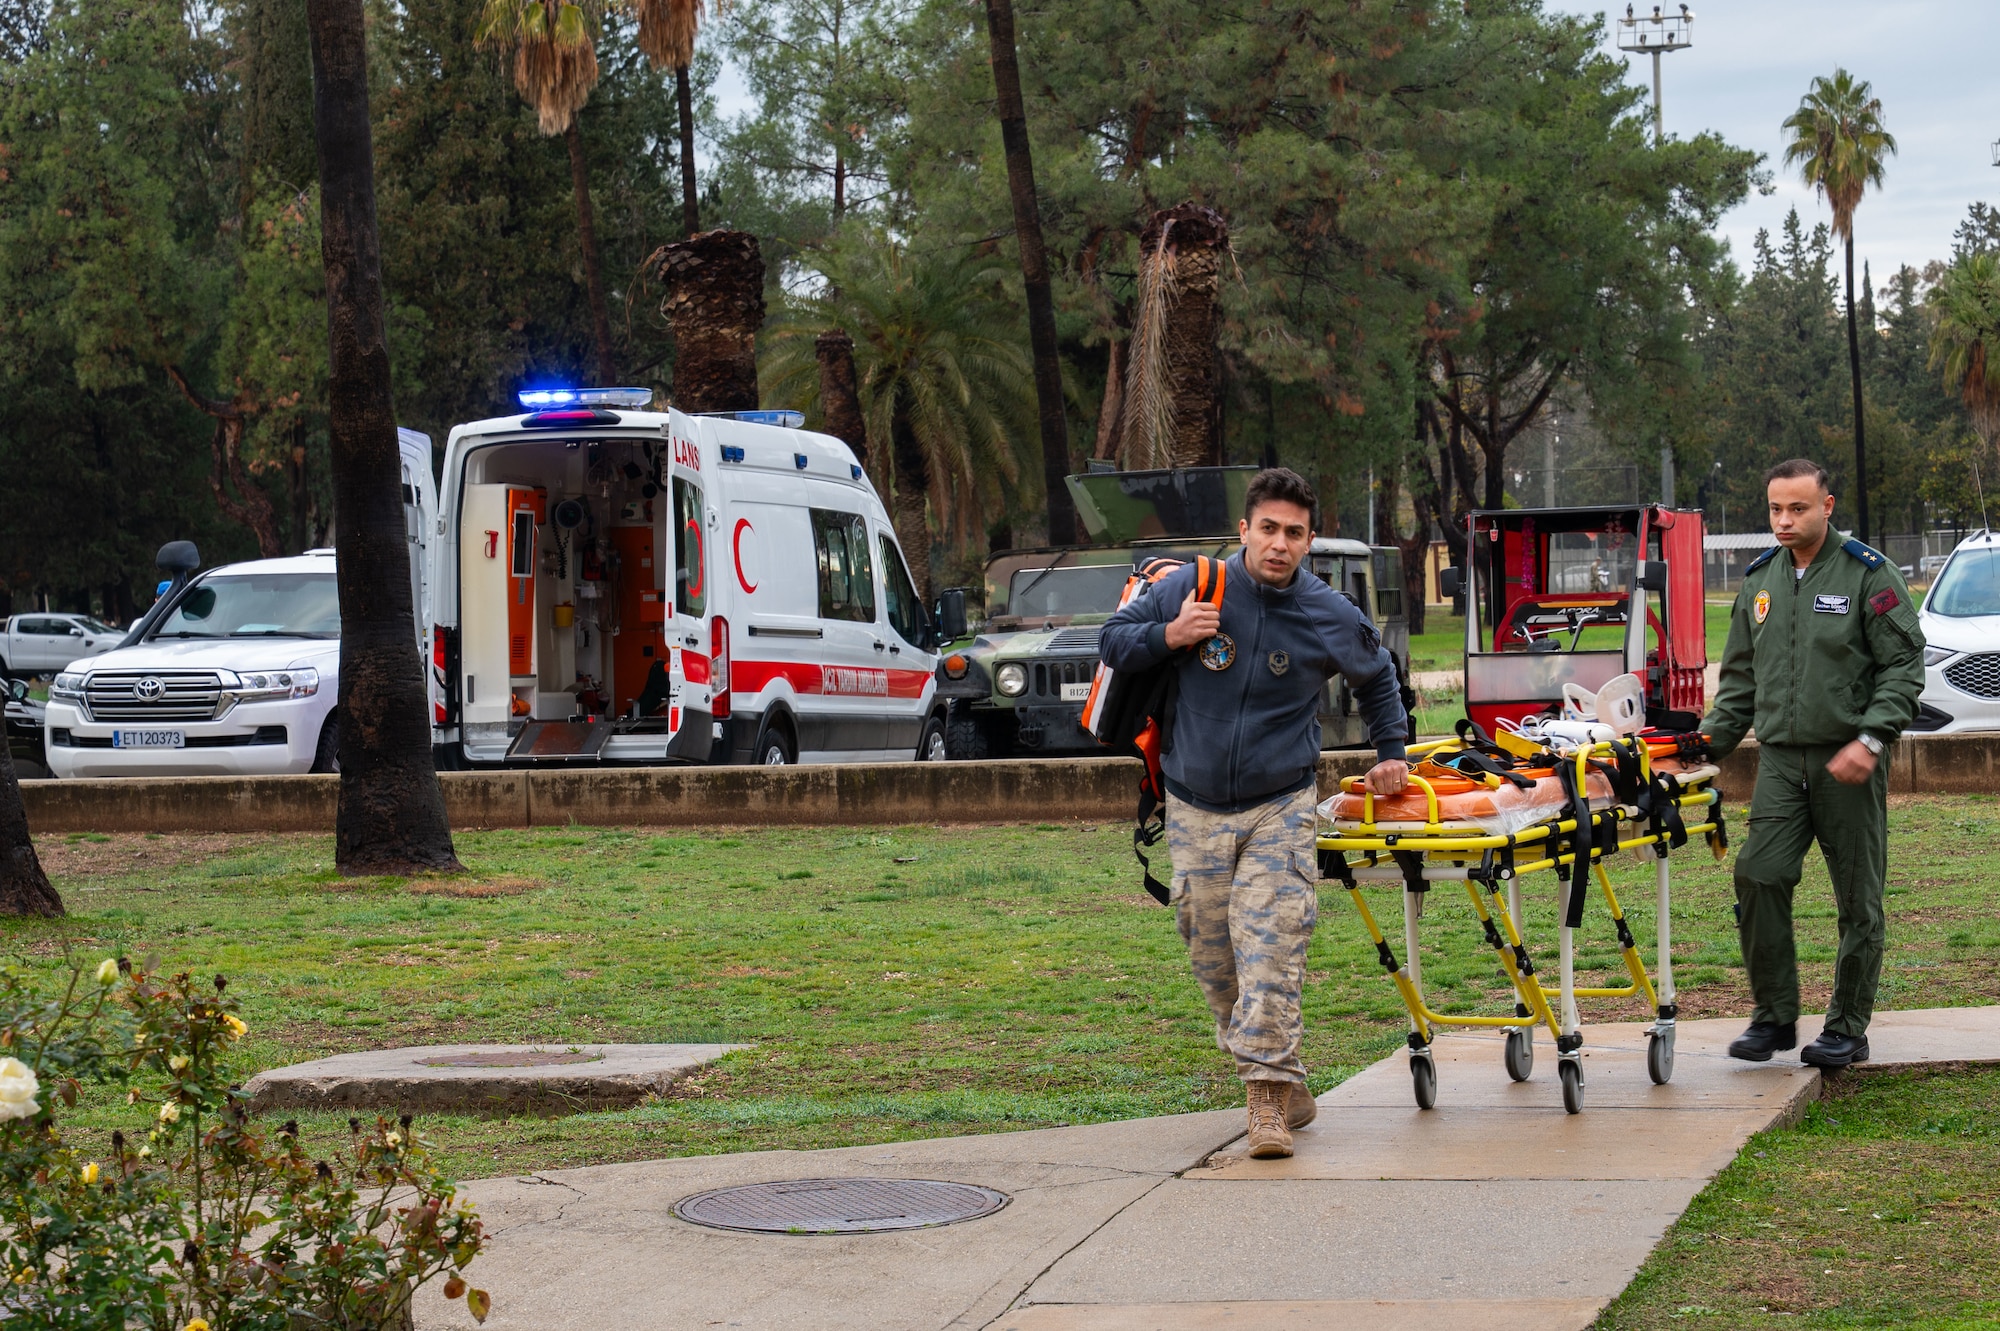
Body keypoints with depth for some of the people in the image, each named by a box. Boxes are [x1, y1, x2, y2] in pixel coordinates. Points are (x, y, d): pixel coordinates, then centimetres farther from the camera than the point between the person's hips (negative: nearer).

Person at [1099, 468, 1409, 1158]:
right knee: (1213, 953, 4)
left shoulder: (1330, 616, -2)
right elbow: (1113, 642, 5)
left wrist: (1391, 753, 18)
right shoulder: (1190, 588, -6)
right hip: (1196, 808, 2)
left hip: (1281, 806, -1)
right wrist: (1169, 637, -13)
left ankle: (1270, 1090, -15)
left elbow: (1377, 680, 20)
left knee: (1270, 945, -16)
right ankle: (1285, 1079, 20)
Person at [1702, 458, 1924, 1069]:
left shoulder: (1868, 575, -3)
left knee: (1857, 897, 2)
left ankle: (1848, 1028, 13)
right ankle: (1774, 1016, 2)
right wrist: (1710, 740, 8)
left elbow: (1904, 664, -5)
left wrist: (1871, 739, -16)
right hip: (1780, 759, 4)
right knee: (1759, 875, -10)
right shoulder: (1759, 580, 13)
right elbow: (1740, 675, 20)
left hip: (1848, 763, -4)